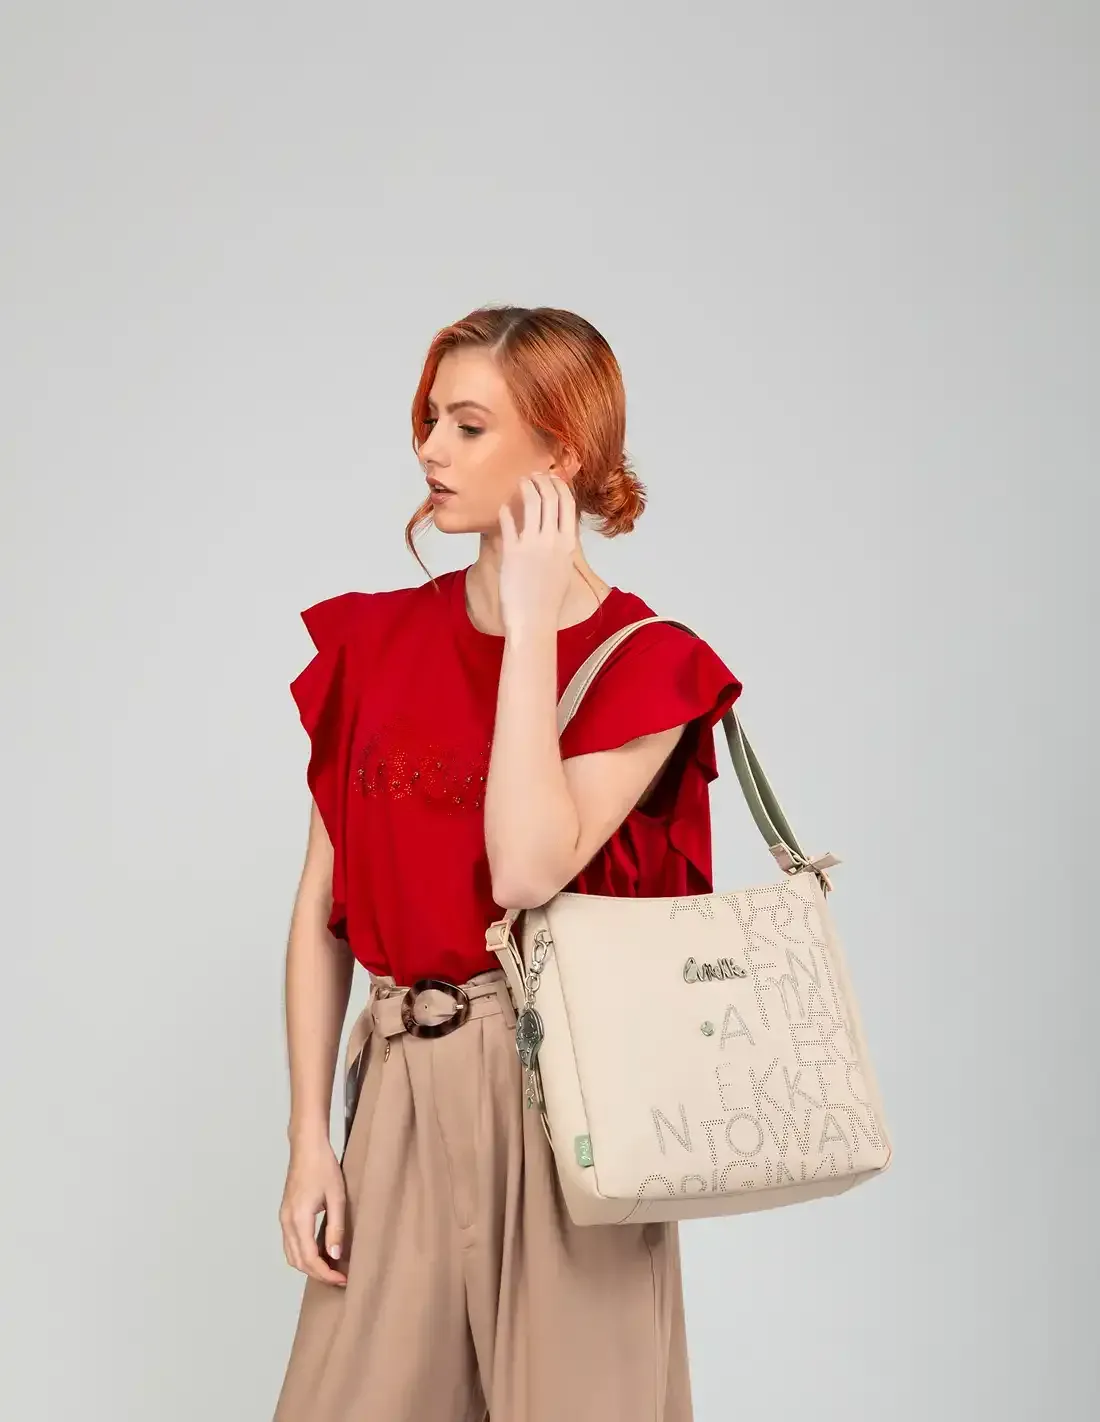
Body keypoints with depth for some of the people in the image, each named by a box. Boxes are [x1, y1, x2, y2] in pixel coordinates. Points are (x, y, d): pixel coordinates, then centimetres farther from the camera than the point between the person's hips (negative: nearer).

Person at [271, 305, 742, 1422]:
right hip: (404, 1090, 3)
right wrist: (308, 1138, 0)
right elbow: (320, 911, 5)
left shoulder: (646, 664, -6)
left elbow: (527, 871, -22)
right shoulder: (374, 642, 5)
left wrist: (532, 624, -16)